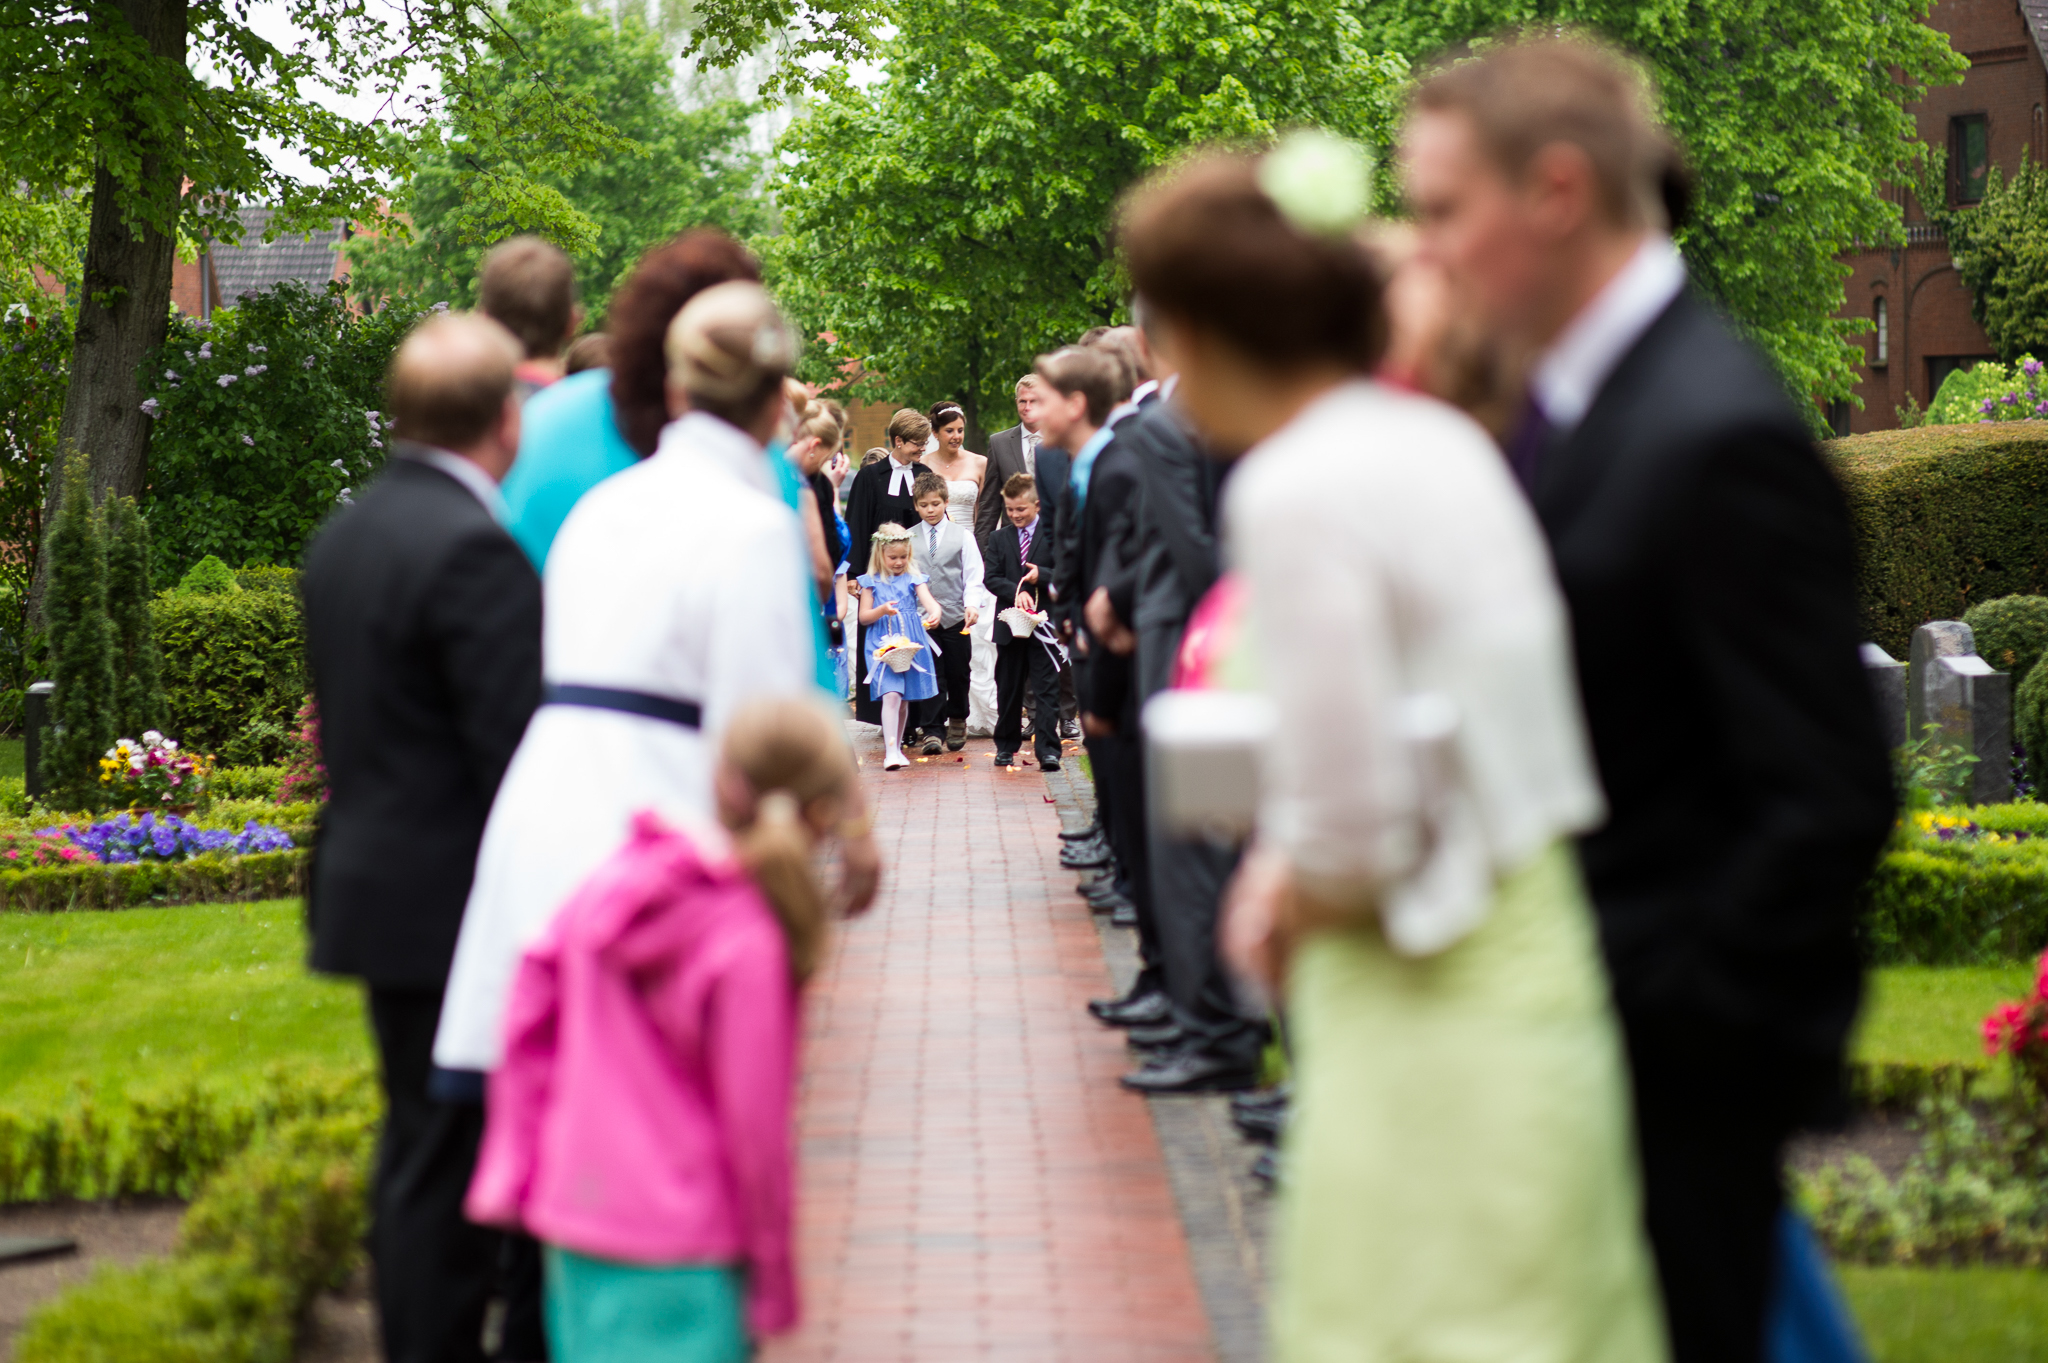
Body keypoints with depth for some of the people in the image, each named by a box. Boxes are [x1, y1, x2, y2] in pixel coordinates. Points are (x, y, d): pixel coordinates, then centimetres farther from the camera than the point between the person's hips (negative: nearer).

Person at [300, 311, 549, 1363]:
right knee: (451, 1161, -2)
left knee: (419, 1150, 16)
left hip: (373, 879, 9)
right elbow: (516, 752, -20)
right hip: (459, 909, -9)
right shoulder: (471, 550, -19)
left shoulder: (342, 537, 10)